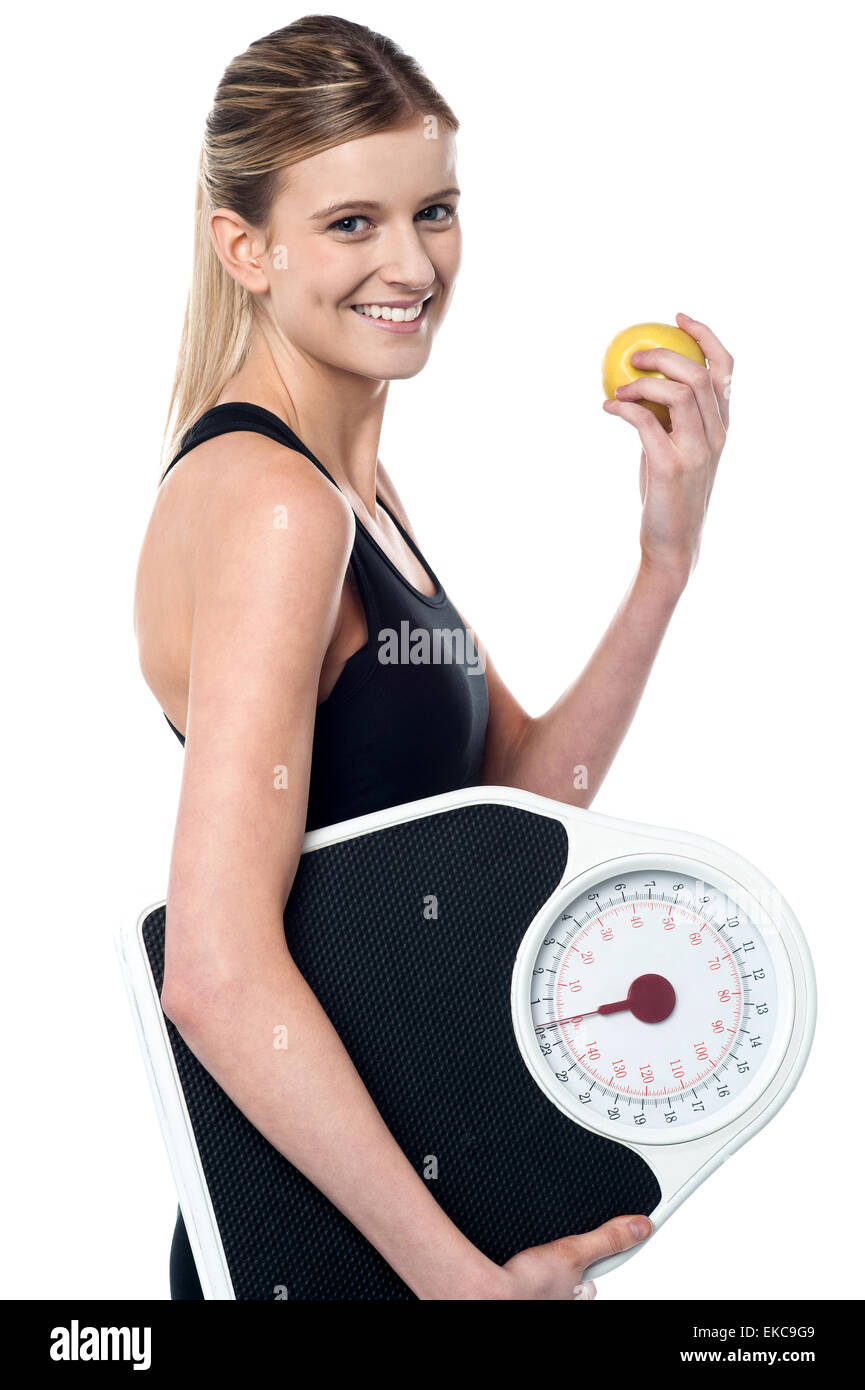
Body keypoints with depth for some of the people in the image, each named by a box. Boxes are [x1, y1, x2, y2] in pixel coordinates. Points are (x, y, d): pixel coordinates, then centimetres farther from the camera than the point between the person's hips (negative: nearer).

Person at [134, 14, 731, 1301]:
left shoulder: (352, 481, 7)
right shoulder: (272, 506, -23)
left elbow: (527, 790, 5)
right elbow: (219, 974, -30)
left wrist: (668, 555, -7)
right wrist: (466, 1277, -25)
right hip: (322, 1230, -9)